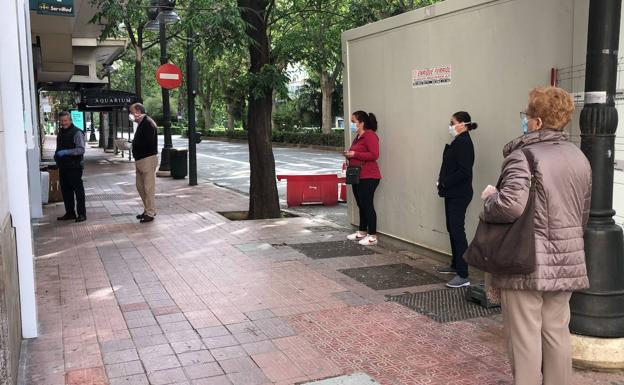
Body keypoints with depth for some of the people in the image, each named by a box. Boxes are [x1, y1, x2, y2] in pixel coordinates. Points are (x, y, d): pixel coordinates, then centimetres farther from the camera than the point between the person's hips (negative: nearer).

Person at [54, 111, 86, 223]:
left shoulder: (77, 132, -10)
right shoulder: (60, 132, 16)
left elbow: (81, 149, -17)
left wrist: (66, 152, -23)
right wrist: (56, 155, 11)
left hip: (74, 167, -8)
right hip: (63, 166, 8)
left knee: (78, 190, -2)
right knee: (65, 190, 12)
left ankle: (82, 214, 3)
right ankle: (69, 213, 21)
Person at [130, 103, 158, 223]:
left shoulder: (148, 123, -15)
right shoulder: (141, 123, 17)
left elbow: (148, 142, -24)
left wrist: (133, 143, -14)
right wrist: (132, 144, 3)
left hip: (148, 159, -10)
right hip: (140, 159, 10)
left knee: (149, 187, -4)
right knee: (140, 186, 15)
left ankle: (150, 213, 3)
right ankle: (147, 210, 25)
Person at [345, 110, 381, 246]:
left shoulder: (370, 135, -12)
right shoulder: (358, 136, 18)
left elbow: (374, 155, -21)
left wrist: (355, 154, -19)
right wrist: (349, 155, 9)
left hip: (368, 177, -9)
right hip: (357, 177, 9)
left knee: (367, 205, -7)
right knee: (361, 205, 14)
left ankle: (372, 236, -2)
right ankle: (362, 232, 24)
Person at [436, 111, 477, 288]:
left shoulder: (464, 143, -16)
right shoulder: (457, 142, 13)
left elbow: (464, 171, -23)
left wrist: (445, 182, -16)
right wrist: (443, 181, 4)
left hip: (459, 195, -10)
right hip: (452, 193, 10)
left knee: (457, 231, -11)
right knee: (452, 229, 17)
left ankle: (463, 276, -10)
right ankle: (456, 265, 31)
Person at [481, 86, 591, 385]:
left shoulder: (523, 156, -14)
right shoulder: (579, 158, 11)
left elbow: (511, 205, -29)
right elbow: (584, 214, 18)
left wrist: (490, 198, -9)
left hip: (526, 262, -7)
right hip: (566, 262, 7)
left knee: (525, 336, 2)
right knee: (557, 332, 16)